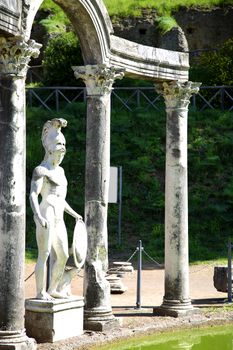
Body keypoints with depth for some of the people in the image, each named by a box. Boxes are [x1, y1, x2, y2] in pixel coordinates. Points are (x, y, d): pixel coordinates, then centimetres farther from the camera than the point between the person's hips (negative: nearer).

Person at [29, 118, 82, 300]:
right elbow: (33, 195, -17)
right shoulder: (41, 170, -7)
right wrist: (38, 217, -30)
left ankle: (53, 289, 19)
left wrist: (73, 213, 31)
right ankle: (40, 292, -2)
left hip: (58, 219, 9)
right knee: (44, 255, -7)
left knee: (63, 255, 9)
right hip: (46, 217, -9)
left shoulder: (60, 170, 19)